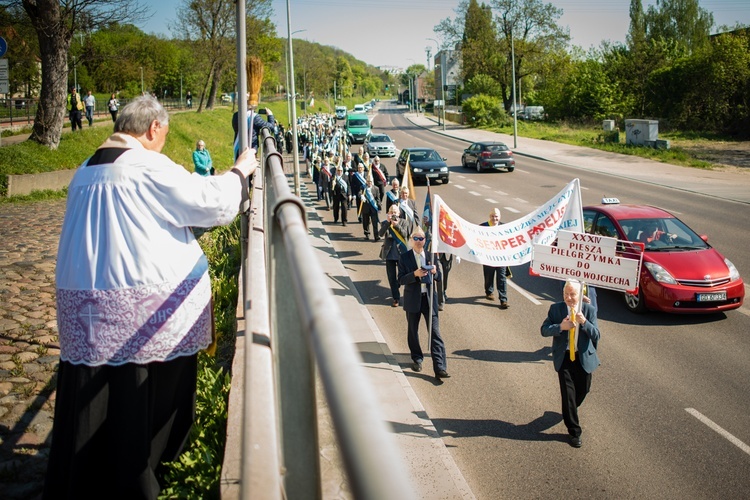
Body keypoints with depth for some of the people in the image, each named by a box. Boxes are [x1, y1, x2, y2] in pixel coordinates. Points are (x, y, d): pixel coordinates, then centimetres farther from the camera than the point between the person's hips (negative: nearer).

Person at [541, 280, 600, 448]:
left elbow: (596, 335, -10)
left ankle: (569, 410, 49)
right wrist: (560, 327, -26)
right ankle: (574, 432, 10)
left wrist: (584, 322, -28)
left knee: (583, 390, 15)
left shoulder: (589, 310, -6)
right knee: (568, 393, -2)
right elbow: (544, 330, -8)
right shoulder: (555, 309, -6)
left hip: (584, 357, 1)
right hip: (564, 357, -1)